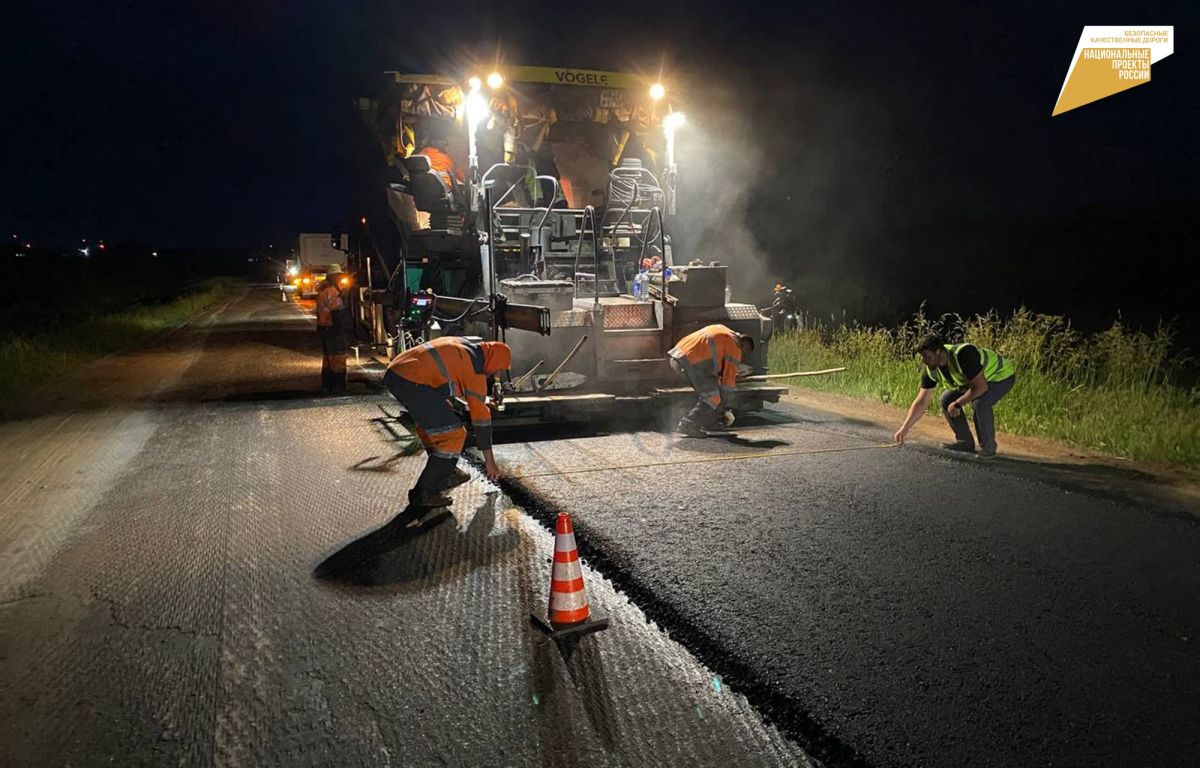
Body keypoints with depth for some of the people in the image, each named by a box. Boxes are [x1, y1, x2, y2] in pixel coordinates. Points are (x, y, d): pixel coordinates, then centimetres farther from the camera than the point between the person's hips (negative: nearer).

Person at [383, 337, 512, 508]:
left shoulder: (460, 345, 23)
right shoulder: (475, 370, 0)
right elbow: (481, 416, 3)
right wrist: (489, 459, 11)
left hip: (394, 372, 10)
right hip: (413, 383, -10)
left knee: (430, 423, 27)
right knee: (453, 436, -3)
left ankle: (445, 473, 37)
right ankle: (423, 493, 2)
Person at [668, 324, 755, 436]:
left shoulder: (722, 331, 28)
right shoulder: (734, 348, 4)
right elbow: (728, 379, 5)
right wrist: (726, 408, 13)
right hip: (693, 362, -9)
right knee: (713, 398, -4)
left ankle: (710, 422, 26)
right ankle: (687, 425, -10)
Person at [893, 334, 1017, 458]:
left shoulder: (963, 355, -37)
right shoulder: (930, 370, -13)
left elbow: (981, 387, -35)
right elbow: (921, 402, -9)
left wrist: (957, 404, -27)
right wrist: (904, 428, -16)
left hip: (1002, 375, -8)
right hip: (976, 379, 8)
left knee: (979, 403, -31)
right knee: (947, 399, -1)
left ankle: (987, 446, -10)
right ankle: (965, 442, 11)